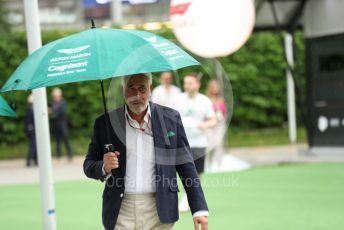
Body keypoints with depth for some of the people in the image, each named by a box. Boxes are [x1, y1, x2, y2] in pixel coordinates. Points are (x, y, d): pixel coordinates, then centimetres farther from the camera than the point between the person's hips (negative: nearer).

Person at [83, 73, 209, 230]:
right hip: (121, 212, 0)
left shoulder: (171, 118, 4)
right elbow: (88, 166, 10)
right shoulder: (104, 123, 4)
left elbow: (186, 166, 5)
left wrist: (199, 209, -1)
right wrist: (104, 168, -13)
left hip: (159, 213, 0)